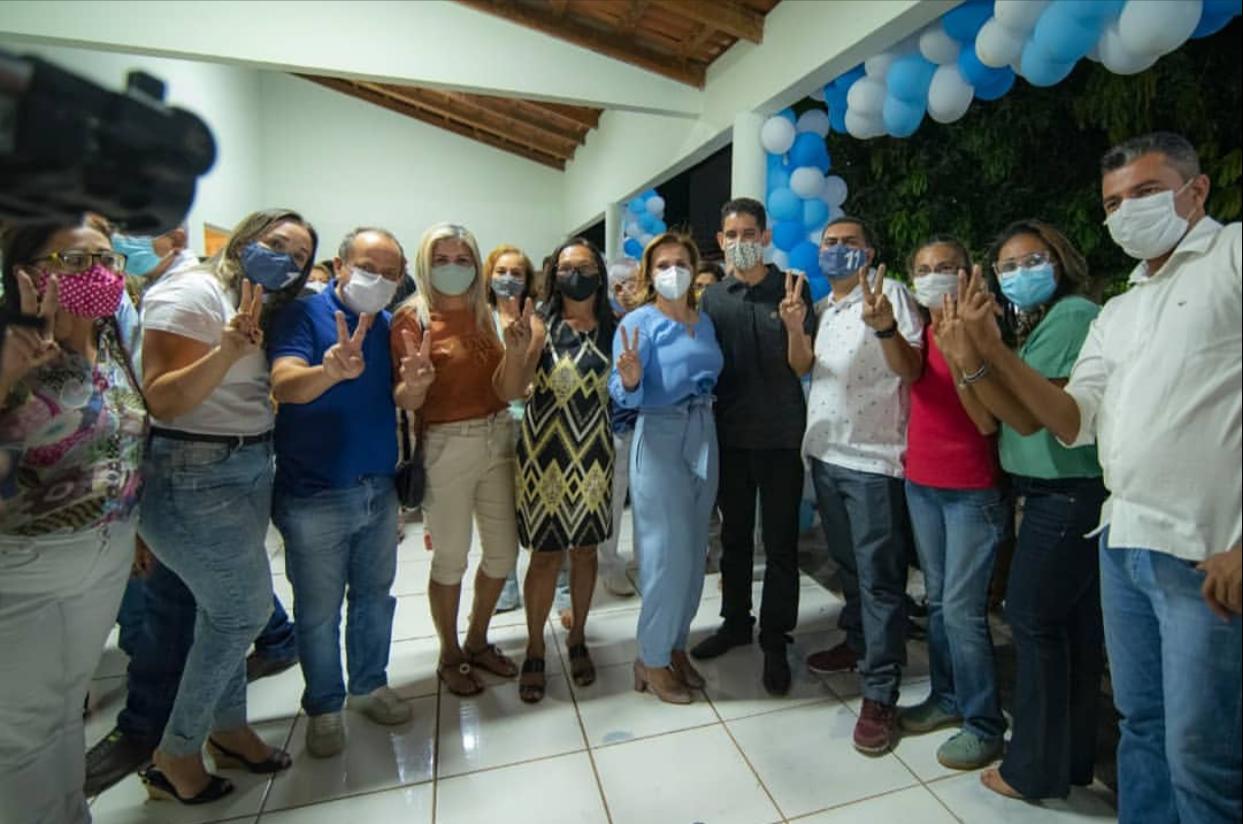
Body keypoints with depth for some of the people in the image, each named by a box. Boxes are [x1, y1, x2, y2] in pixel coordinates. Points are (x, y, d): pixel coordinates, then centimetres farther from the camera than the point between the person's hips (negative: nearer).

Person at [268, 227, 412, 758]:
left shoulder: (390, 325, 7)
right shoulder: (305, 315, -10)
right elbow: (285, 384, -26)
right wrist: (332, 370, -47)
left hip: (379, 489, 5)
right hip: (315, 495, -5)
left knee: (375, 597, 18)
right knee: (319, 611, 9)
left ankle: (369, 686, 37)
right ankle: (323, 706, 30)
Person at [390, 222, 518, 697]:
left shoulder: (482, 312, 9)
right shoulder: (412, 317, -7)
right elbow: (406, 402, -10)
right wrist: (414, 383, -30)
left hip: (498, 436, 6)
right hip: (447, 445, -5)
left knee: (504, 552, 12)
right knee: (451, 559, 8)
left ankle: (477, 642, 36)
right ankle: (449, 656, 32)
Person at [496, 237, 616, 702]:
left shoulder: (611, 329, 3)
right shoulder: (540, 324, -5)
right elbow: (510, 392, -16)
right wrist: (515, 350, -32)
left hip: (594, 455, 3)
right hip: (546, 453, -3)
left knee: (585, 550, 14)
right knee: (546, 555, 4)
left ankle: (578, 638, 34)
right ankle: (534, 650, 24)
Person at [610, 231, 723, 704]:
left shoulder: (705, 321, 10)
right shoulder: (638, 323, -8)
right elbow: (623, 394, -17)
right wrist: (630, 381, -35)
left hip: (704, 436, 7)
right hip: (661, 439, -7)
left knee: (694, 552, 13)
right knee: (668, 555, -3)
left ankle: (675, 644, 32)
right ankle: (651, 660, 17)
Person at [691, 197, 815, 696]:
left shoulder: (792, 288, -2)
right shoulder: (712, 298, 5)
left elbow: (802, 367, -6)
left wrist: (794, 328, -23)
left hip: (780, 434, -2)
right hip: (730, 433, 3)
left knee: (780, 542, 5)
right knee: (734, 534, 15)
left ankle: (775, 641, 20)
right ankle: (735, 621, 32)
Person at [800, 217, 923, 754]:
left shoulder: (889, 293, -7)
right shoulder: (820, 307, 14)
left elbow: (911, 371, -17)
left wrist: (885, 326, -34)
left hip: (872, 458, -7)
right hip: (824, 452, 7)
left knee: (878, 575, -1)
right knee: (846, 563, 20)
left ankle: (879, 695, 10)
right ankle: (858, 643, 39)